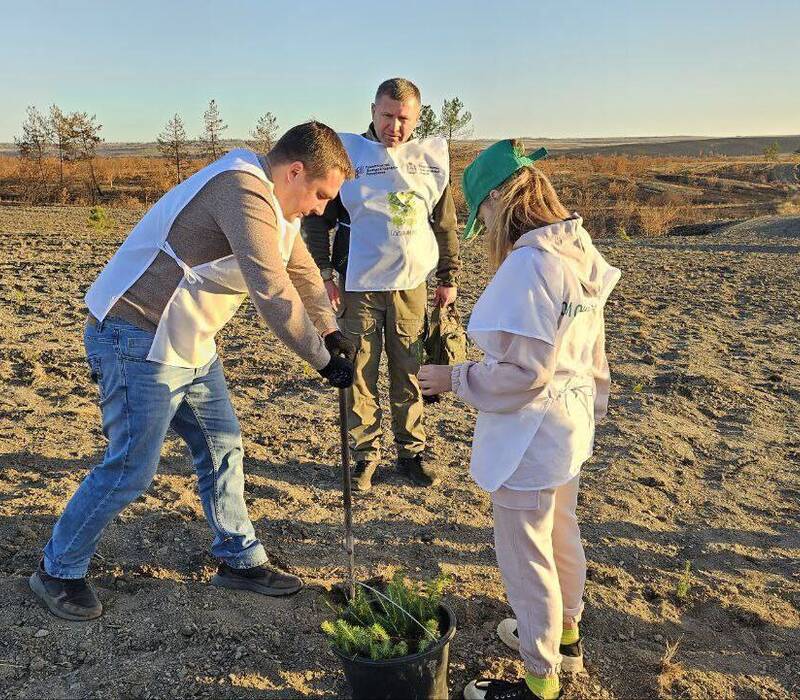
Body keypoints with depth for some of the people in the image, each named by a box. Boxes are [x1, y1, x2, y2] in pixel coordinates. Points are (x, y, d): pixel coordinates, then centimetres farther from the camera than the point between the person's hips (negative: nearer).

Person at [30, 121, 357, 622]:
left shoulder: (272, 201, 10)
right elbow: (273, 292, -29)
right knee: (132, 468, -2)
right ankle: (58, 571, 20)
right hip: (140, 341, -10)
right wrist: (324, 360, -20)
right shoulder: (243, 192, -24)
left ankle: (239, 560, 26)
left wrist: (331, 333, 4)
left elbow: (302, 272, 16)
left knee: (223, 447, 12)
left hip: (190, 346, 10)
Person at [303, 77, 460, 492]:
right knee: (360, 375, 3)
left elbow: (446, 224, 15)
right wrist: (324, 273, -4)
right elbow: (317, 218, 2)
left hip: (412, 286, 2)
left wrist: (449, 278, 13)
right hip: (358, 287, -2)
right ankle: (365, 454, 17)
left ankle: (411, 451, 22)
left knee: (409, 374, 8)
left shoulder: (431, 157, 7)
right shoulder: (348, 153, -1)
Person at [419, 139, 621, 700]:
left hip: (531, 437, -10)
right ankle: (565, 633, 47)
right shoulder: (580, 252, 3)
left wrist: (456, 379, -15)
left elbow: (525, 372, -27)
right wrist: (592, 404, 22)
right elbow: (590, 350, 11)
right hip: (572, 422, 10)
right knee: (561, 534, 25)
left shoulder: (528, 264, -26)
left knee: (524, 554, 7)